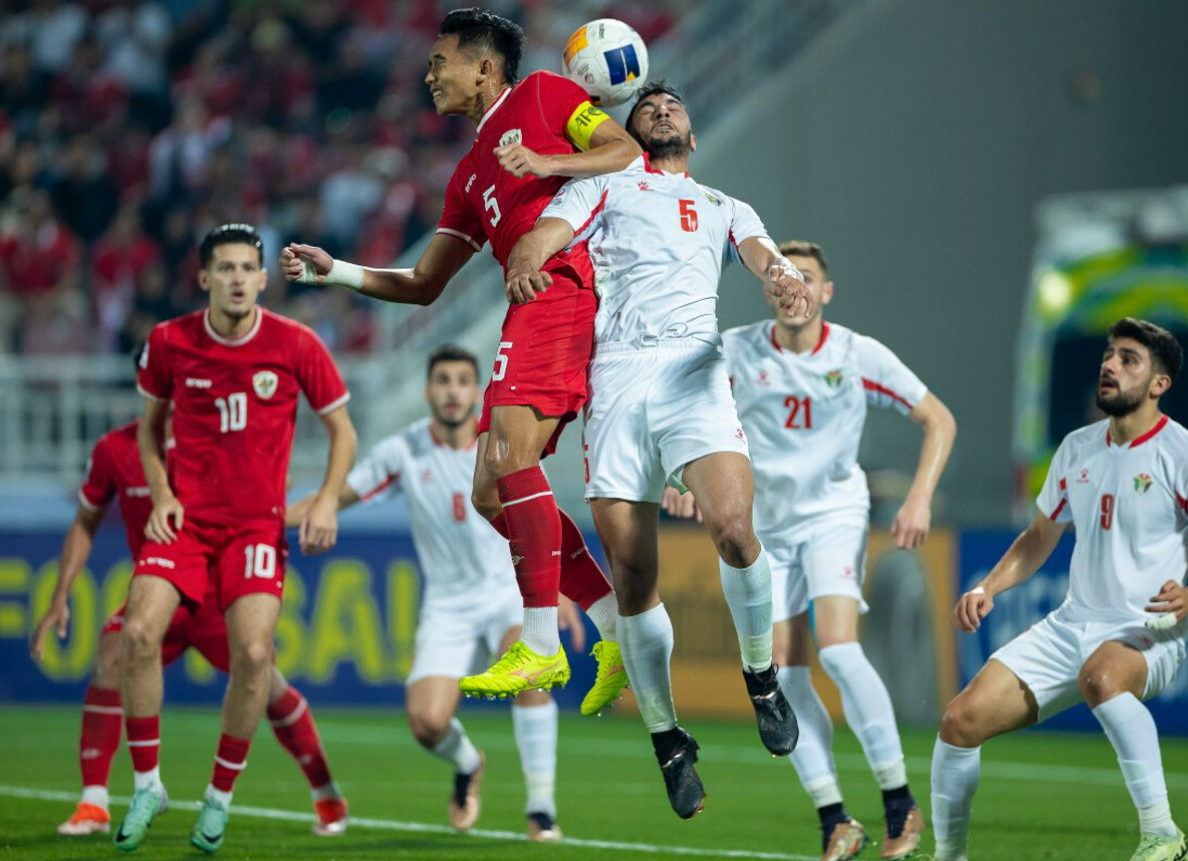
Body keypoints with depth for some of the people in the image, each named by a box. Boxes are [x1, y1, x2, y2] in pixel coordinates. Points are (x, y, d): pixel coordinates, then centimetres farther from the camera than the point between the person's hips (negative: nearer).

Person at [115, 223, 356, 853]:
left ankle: (220, 796, 3)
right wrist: (160, 491, 1)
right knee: (139, 631, -20)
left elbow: (342, 430, 6)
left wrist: (327, 501, -9)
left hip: (257, 523, -1)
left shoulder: (296, 346, -5)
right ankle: (147, 784, -2)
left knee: (253, 652, -18)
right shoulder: (169, 342, -1)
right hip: (185, 515, 1)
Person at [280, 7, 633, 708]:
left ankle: (541, 645, -22)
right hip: (535, 312, 9)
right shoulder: (471, 175, 31)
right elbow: (423, 284, 30)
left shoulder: (541, 95, 11)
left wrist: (548, 163, -14)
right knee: (492, 494, 2)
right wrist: (335, 272, 20)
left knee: (511, 450, -22)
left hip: (564, 281, -9)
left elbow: (629, 152, 0)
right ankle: (619, 631, 2)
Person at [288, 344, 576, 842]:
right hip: (448, 603, 1)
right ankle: (467, 765, 22)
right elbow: (337, 497, 4)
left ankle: (541, 808, -21)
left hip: (512, 588, -1)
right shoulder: (403, 453, -5)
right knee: (427, 722, -18)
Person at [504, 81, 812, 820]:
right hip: (613, 372, 0)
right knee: (632, 574, -5)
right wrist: (524, 267, -20)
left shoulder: (725, 208, 30)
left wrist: (784, 279, -16)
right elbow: (544, 234, 6)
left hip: (692, 367, 0)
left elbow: (760, 251, 10)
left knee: (733, 525, -24)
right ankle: (668, 741, 7)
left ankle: (761, 675, -2)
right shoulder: (603, 185, 24)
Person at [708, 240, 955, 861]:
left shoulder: (859, 356, -10)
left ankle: (900, 804, -13)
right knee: (783, 675, -6)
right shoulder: (735, 353, -6)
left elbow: (938, 419, -3)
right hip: (765, 525, 3)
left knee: (838, 649, -22)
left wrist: (920, 498, -14)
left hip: (834, 514, -3)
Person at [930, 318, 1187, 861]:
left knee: (1100, 674, -42)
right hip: (1071, 626, 6)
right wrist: (988, 588, 9)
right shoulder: (1077, 449, 11)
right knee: (963, 718, -8)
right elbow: (1040, 537, 25)